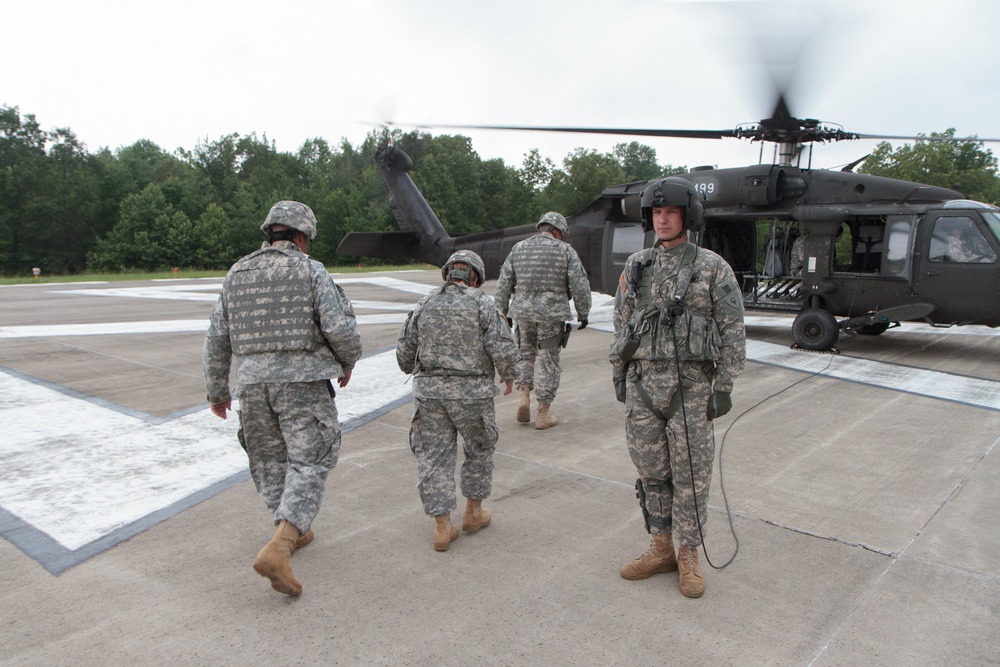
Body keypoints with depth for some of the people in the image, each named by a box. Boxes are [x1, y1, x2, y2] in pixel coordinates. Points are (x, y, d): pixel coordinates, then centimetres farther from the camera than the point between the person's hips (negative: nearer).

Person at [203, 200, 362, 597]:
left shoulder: (237, 274, 10)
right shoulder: (311, 271, -4)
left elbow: (217, 339, 11)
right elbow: (340, 328, -13)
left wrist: (217, 391, 21)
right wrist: (348, 363, 6)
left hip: (252, 383, 5)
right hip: (303, 381, -5)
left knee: (269, 459, 20)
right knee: (309, 463, -2)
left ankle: (294, 531, 34)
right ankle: (277, 550, -17)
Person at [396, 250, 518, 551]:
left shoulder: (425, 304, 6)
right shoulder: (482, 304, -5)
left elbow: (404, 350, 9)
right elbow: (503, 349, -13)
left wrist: (415, 372, 30)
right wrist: (509, 377, 5)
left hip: (429, 391, 3)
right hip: (472, 393, -2)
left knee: (434, 457, 9)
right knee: (479, 450, 19)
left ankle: (442, 527, 10)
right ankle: (473, 512, 31)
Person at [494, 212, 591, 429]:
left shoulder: (518, 248, 7)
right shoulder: (565, 250, -2)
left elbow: (503, 284, 7)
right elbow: (580, 286, -5)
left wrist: (503, 312, 16)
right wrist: (583, 313, 6)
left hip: (523, 313, 3)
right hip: (552, 315, -2)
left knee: (525, 354, 22)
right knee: (549, 362, 6)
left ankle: (523, 395, 5)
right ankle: (543, 414, 10)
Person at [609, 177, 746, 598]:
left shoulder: (713, 269, -3)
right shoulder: (636, 266, 8)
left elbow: (732, 332, -3)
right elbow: (621, 323, 14)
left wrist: (724, 386, -6)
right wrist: (618, 373, 11)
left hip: (691, 387, -4)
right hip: (642, 385, 4)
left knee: (691, 474, 4)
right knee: (651, 471, 11)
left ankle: (688, 557, 19)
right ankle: (661, 549, 26)